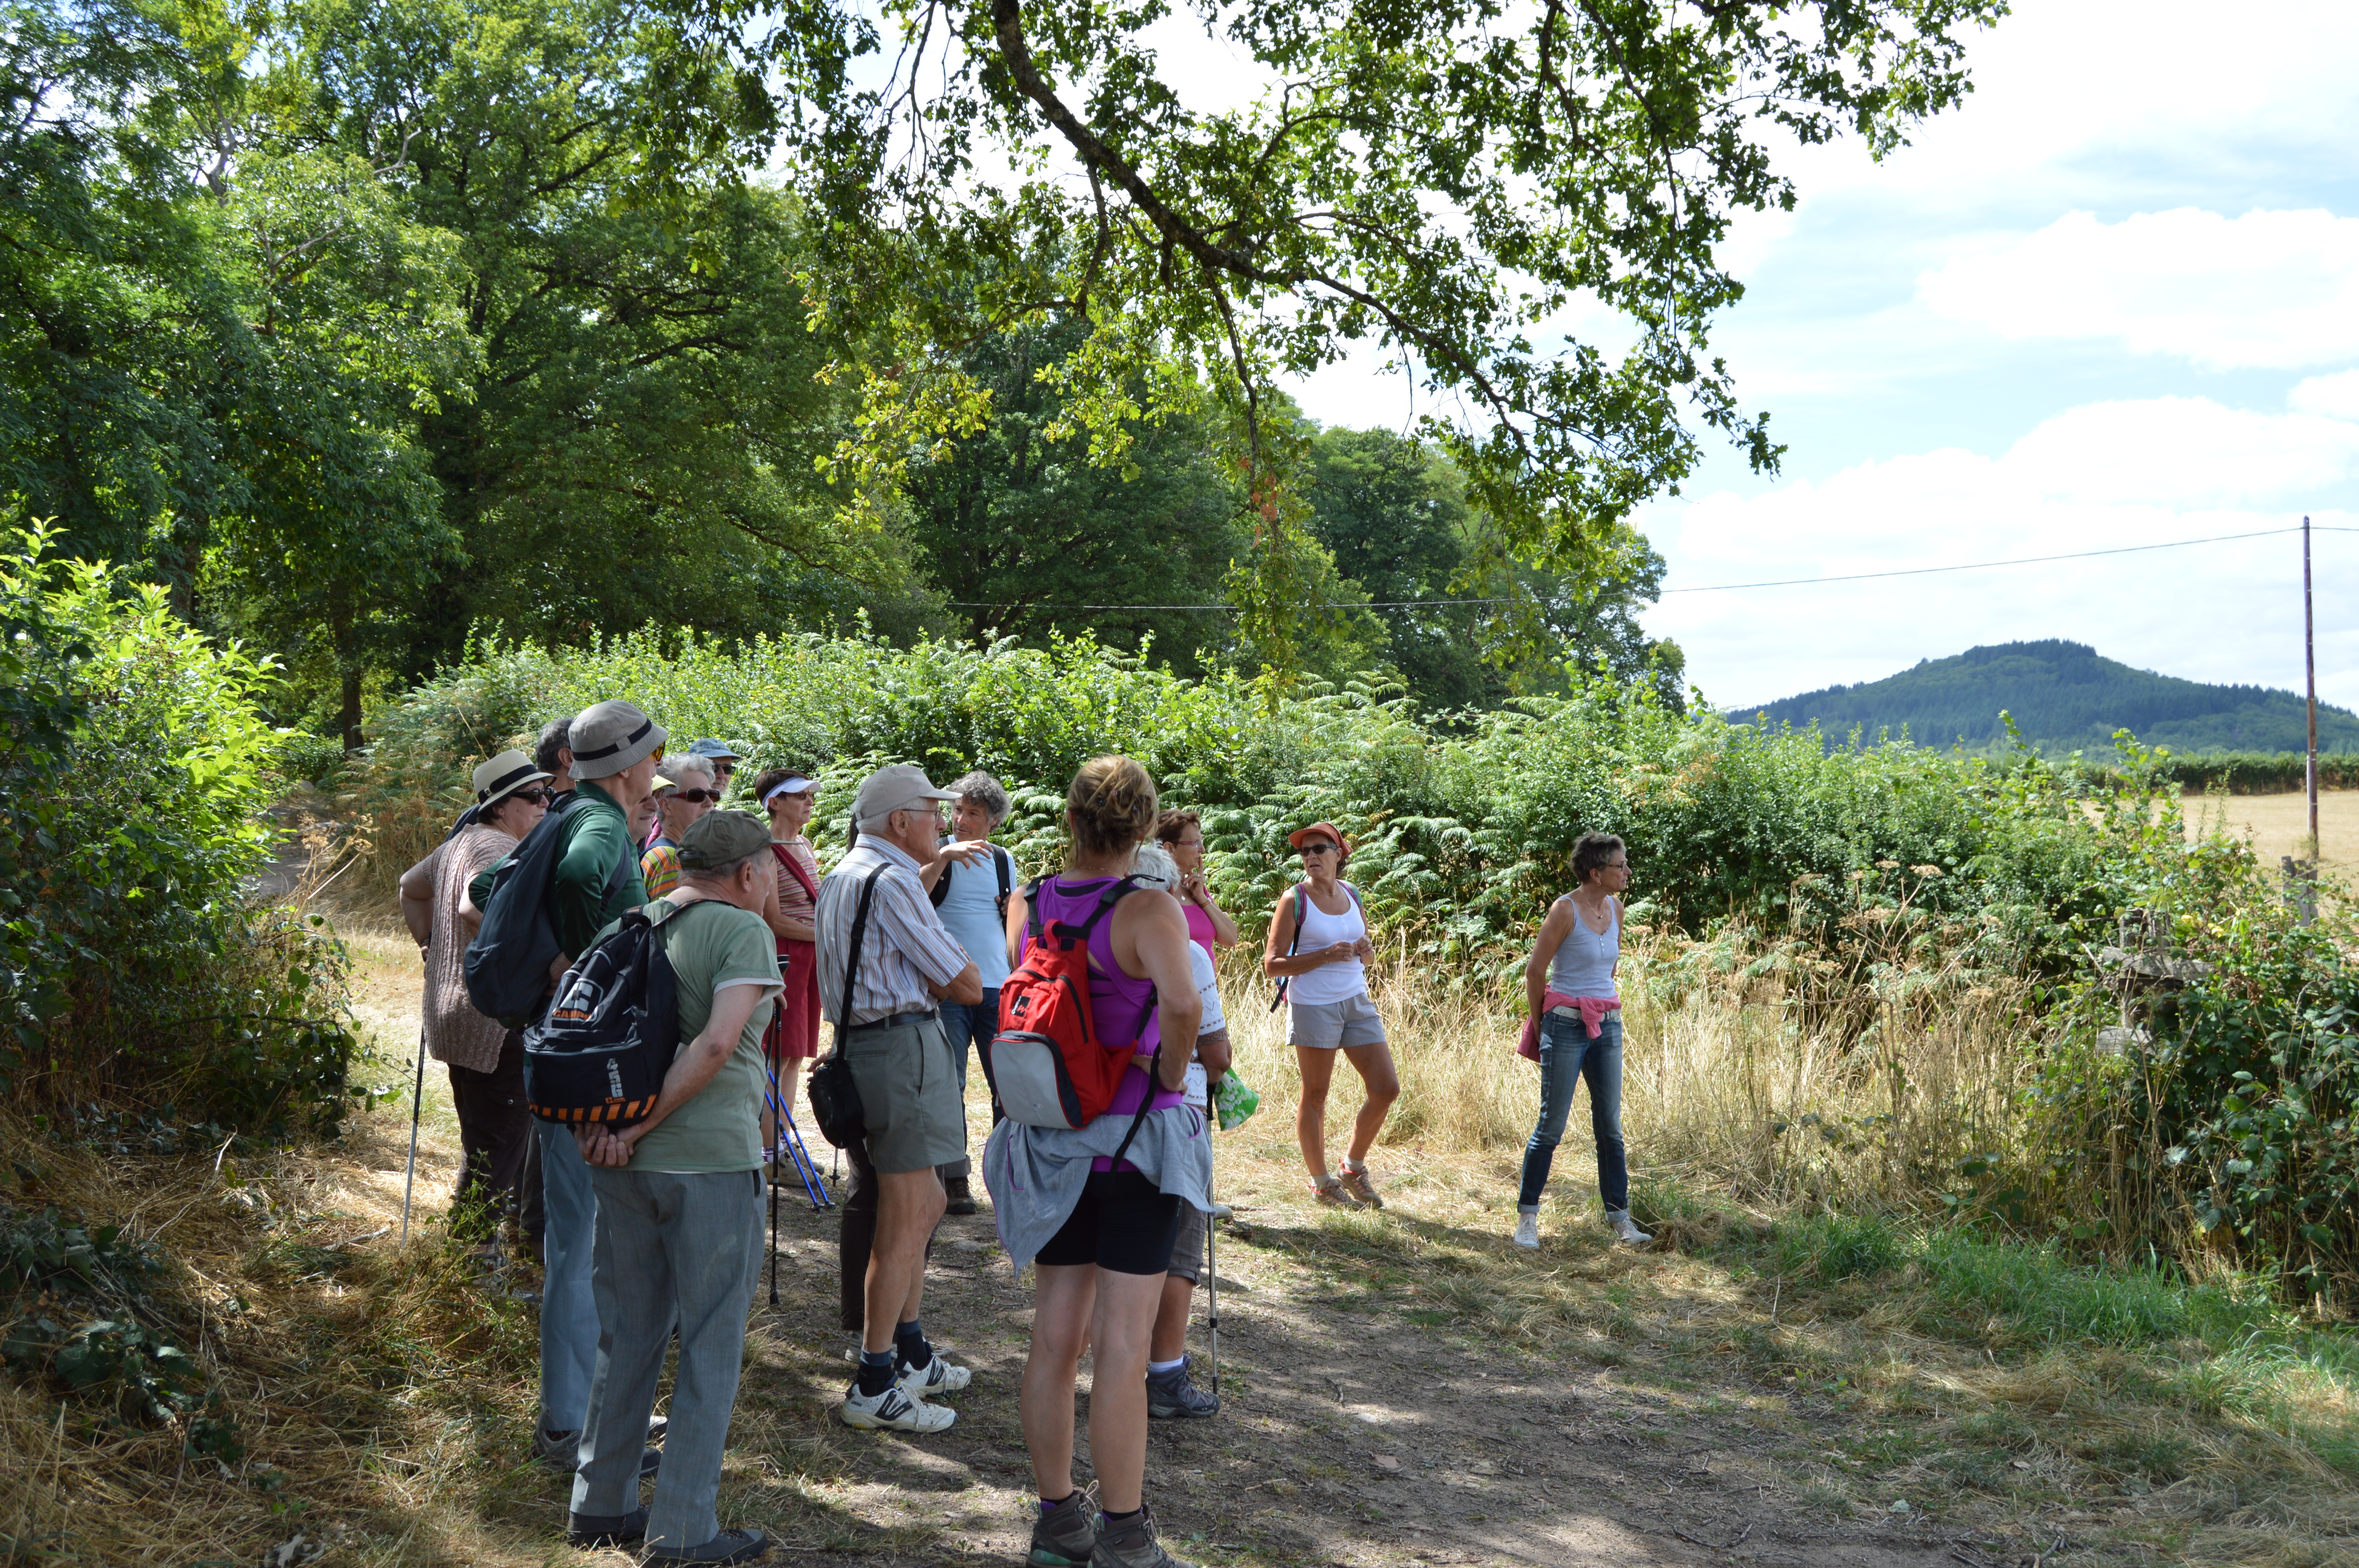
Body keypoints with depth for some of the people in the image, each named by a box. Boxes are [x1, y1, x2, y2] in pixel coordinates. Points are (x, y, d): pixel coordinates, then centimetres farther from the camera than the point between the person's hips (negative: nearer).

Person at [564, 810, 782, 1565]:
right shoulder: (741, 930, -9)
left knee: (627, 1335, 17)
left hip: (621, 1160, 7)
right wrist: (640, 1128, -15)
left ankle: (600, 1506, 25)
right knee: (710, 1348, 4)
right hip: (711, 1160, -7)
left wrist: (593, 1121, -1)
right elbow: (717, 1042, -21)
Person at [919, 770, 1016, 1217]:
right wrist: (945, 856, -29)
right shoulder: (938, 853, 1)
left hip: (998, 985, 4)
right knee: (948, 1083, -3)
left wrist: (1016, 909, 3)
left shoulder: (1003, 861, 14)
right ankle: (954, 1177, 4)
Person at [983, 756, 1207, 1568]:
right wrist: (1171, 1073, -16)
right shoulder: (1149, 909, -15)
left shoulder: (1030, 904, 3)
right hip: (1135, 1136, -5)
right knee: (1121, 1348, -1)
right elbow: (1182, 1004, -32)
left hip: (1054, 1141, 6)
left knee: (1055, 1340, 12)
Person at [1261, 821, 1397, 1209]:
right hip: (1313, 1007, -6)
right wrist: (1326, 956, -20)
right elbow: (1272, 965, -11)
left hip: (1357, 1002, 6)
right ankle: (1321, 1182, 17)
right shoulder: (1294, 900, -7)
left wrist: (1365, 953, -3)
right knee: (1315, 1095, 3)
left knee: (1387, 1089, 3)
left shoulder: (1352, 894, 9)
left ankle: (1354, 1167, 21)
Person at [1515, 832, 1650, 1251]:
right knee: (1552, 1125, -2)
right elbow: (1535, 971, -6)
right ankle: (1527, 1216, 8)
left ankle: (1619, 1216, 14)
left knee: (1610, 1126, 8)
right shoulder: (1565, 910, -12)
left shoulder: (1615, 908, 7)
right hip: (1566, 1026, -6)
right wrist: (1542, 1023, 3)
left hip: (1607, 1027, 6)